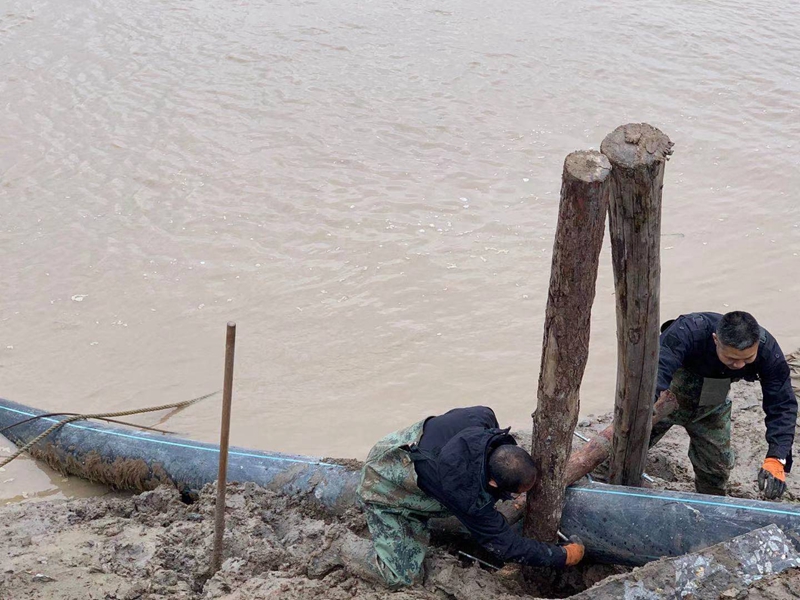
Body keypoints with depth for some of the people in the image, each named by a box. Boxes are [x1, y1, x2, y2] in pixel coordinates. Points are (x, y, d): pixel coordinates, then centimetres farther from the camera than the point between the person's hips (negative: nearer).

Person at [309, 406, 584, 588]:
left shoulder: (484, 418, -24)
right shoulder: (468, 496, -37)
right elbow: (505, 545, -24)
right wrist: (563, 556, -15)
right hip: (384, 488, -7)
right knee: (402, 576, -6)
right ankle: (346, 549, 14)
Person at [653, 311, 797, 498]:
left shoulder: (768, 350, -29)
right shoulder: (688, 331, -41)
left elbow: (782, 406, -27)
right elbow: (654, 371, -52)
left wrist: (777, 459, -41)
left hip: (711, 402, 3)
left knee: (717, 466, 8)